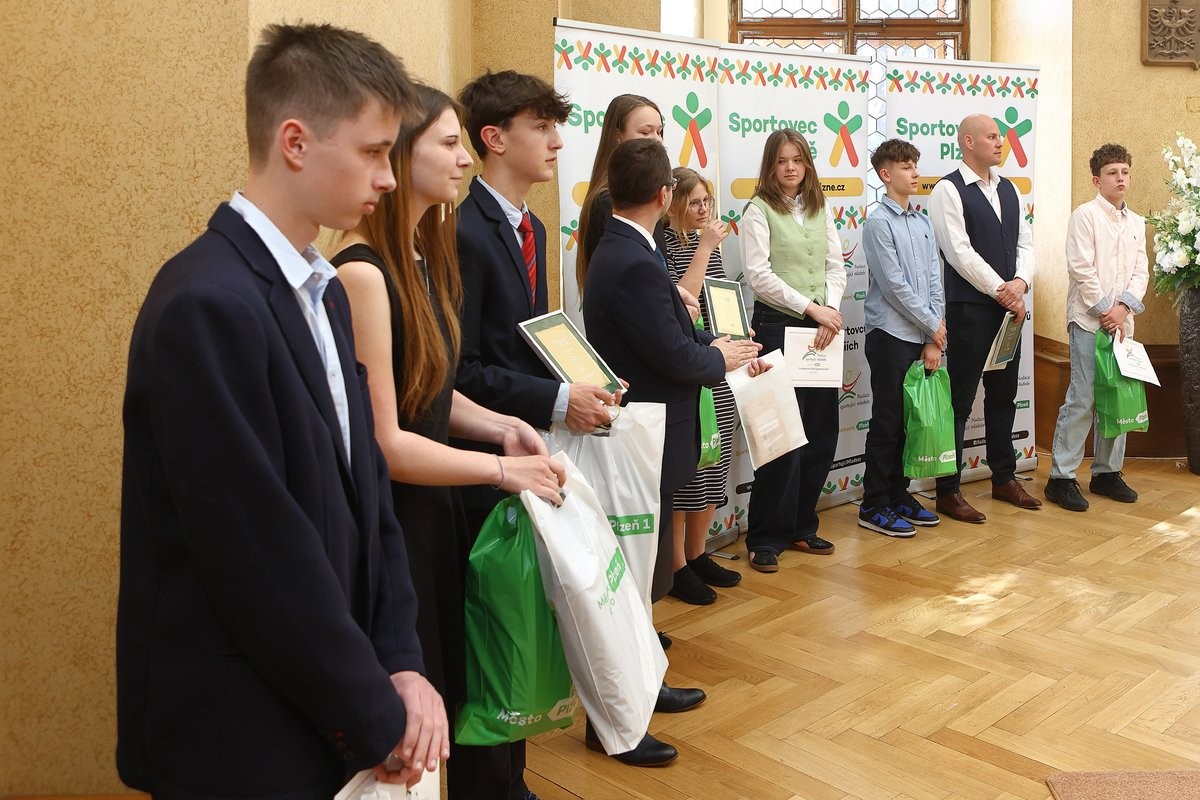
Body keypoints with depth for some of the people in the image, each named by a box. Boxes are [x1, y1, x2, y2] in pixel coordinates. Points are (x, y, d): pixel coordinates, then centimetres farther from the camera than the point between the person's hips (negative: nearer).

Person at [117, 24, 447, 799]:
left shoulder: (323, 290, 6)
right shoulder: (208, 304, -22)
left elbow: (365, 486, 4)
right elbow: (258, 549, -24)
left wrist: (401, 664, -3)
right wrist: (375, 719, -13)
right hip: (241, 734, -7)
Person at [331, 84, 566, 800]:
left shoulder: (424, 254, 5)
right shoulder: (364, 272, -22)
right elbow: (383, 443, -22)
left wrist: (498, 425, -4)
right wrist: (502, 470, -14)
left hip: (435, 508, 8)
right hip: (389, 520, -8)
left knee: (456, 692, 21)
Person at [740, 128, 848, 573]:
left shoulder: (820, 209, 14)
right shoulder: (759, 210, -3)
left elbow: (835, 266, 9)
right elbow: (759, 273, -12)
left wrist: (831, 310, -9)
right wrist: (810, 308, -17)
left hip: (822, 328, 6)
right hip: (778, 325, -6)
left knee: (822, 431, 7)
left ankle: (801, 527, 22)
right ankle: (766, 537, 7)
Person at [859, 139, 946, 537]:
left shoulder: (924, 223, 11)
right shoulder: (879, 222, -9)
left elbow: (935, 281, 9)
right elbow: (894, 285, -13)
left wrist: (934, 340, 1)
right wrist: (934, 328, -7)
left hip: (923, 337, 6)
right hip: (890, 335, -6)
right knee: (887, 422, -1)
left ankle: (900, 496, 24)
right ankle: (874, 506, 8)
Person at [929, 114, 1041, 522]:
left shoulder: (1009, 189, 14)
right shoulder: (948, 190, -8)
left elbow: (1025, 243, 12)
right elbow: (960, 252, -15)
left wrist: (1020, 282, -6)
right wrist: (1000, 289, -13)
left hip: (1009, 308, 7)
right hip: (969, 309, -7)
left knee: (1003, 396, 16)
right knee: (959, 401, -2)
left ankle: (1004, 479, 29)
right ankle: (948, 492, 6)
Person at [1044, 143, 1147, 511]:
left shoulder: (1136, 223, 15)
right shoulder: (1085, 216, -4)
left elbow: (1141, 272, 10)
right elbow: (1082, 269, -11)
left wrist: (1123, 307, -7)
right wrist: (1104, 310, -12)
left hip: (1121, 323, 7)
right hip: (1089, 321, -7)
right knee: (1082, 399, -9)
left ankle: (1107, 472, 19)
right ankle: (1061, 477, -4)